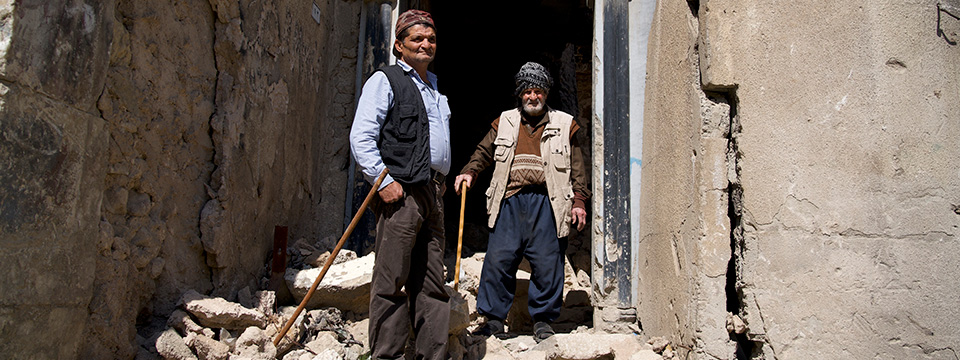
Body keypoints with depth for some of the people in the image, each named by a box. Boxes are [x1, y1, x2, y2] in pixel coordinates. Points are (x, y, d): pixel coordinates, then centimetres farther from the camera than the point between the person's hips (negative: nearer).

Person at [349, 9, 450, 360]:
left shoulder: (437, 85, 23)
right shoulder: (385, 80, 1)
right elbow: (361, 137, -8)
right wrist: (383, 181, -15)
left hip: (433, 192, 7)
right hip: (401, 191, -7)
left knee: (432, 282, 8)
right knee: (391, 281, -6)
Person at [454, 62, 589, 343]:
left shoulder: (564, 125, 13)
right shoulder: (504, 122, 17)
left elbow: (576, 168, 11)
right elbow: (484, 152, 22)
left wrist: (578, 201, 3)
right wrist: (469, 172, 3)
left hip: (545, 202, -1)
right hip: (509, 201, 1)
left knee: (547, 263, 0)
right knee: (498, 260, -3)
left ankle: (543, 320, 14)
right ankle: (494, 319, 8)